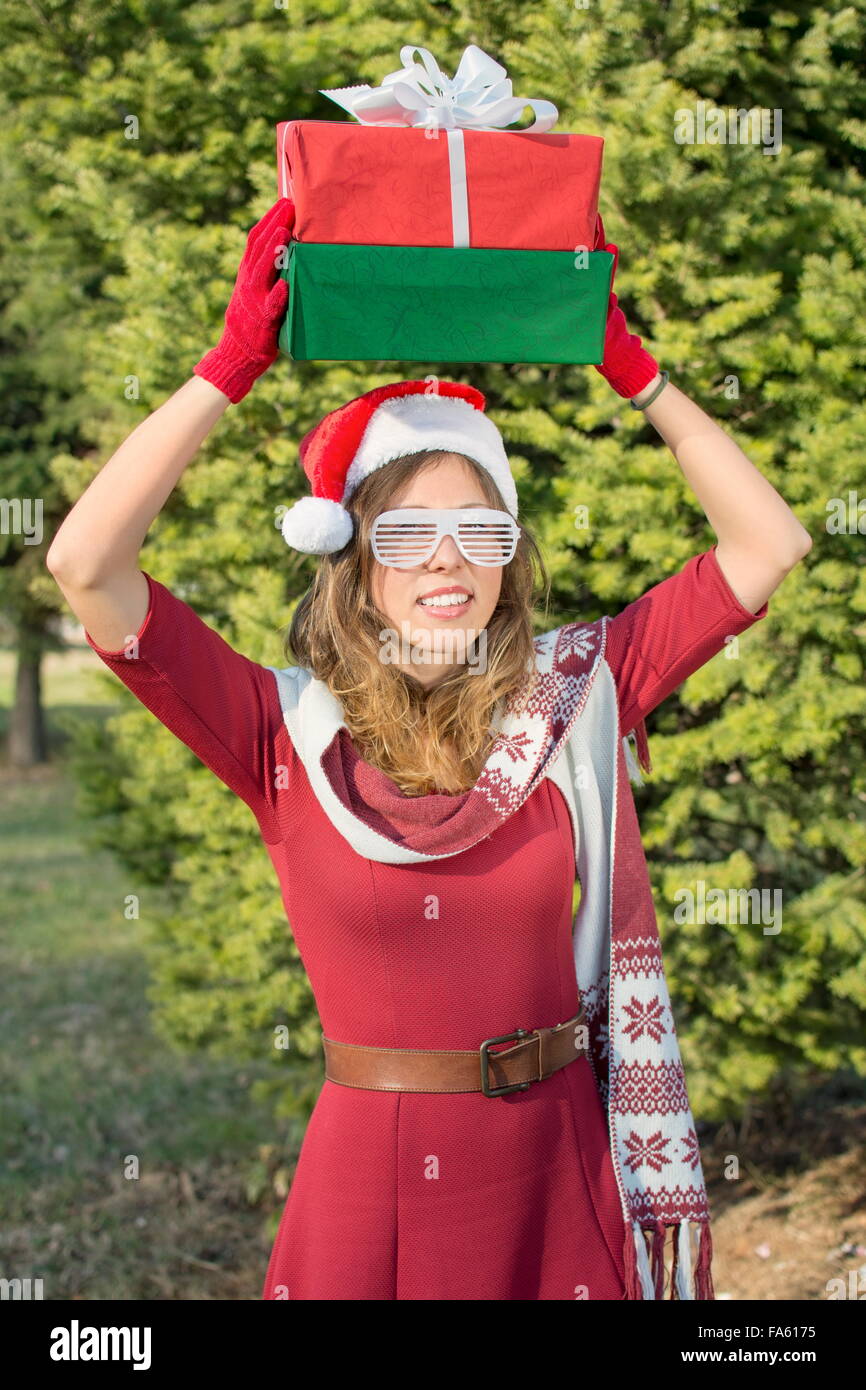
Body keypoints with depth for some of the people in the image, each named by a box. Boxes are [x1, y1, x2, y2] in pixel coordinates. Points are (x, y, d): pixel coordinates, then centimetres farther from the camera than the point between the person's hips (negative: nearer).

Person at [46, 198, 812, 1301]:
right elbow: (85, 566, -15)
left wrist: (633, 370, -4)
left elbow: (767, 547, 0)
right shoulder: (288, 734, -7)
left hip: (553, 1169, 2)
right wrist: (233, 362, -14)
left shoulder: (576, 696, -2)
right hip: (369, 1177, -1)